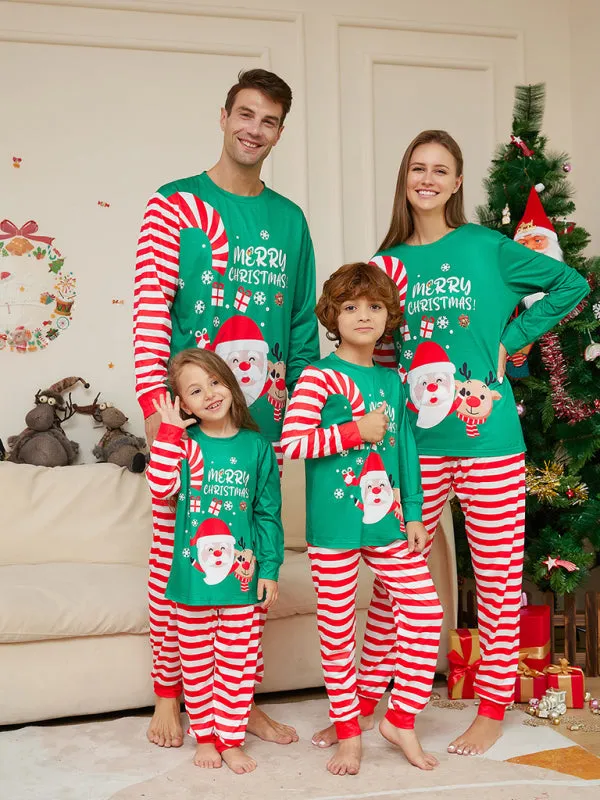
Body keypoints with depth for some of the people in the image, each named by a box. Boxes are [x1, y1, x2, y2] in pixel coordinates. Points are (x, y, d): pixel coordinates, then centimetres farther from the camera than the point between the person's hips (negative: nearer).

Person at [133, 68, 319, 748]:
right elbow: (150, 308, -6)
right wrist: (154, 403, -14)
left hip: (263, 413, 4)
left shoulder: (289, 219, 14)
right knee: (174, 550, 1)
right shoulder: (174, 204, 2)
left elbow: (302, 321, 16)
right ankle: (167, 698, 17)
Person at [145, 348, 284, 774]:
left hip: (240, 576, 0)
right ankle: (204, 736, 30)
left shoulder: (257, 446, -1)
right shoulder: (184, 443, -2)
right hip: (192, 576, 0)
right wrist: (169, 431, -19)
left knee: (238, 663, 9)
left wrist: (269, 569, 0)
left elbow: (269, 513, 2)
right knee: (197, 662, 13)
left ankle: (231, 738, 24)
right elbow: (161, 487, -20)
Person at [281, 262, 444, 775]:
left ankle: (401, 718, 18)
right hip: (334, 525, -5)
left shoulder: (392, 380, 10)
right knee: (337, 628, 6)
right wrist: (358, 430, -17)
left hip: (385, 520, 5)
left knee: (426, 609, 1)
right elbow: (291, 442, -19)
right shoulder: (319, 376, -9)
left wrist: (414, 513, 11)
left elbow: (405, 449, 14)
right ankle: (348, 732, 23)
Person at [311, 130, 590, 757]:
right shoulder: (388, 262, 10)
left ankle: (492, 708, 22)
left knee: (496, 574, 6)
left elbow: (571, 284, 8)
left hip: (487, 435, -2)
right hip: (414, 439, 3)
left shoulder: (486, 248, 1)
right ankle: (367, 701, 21)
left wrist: (510, 340, 1)